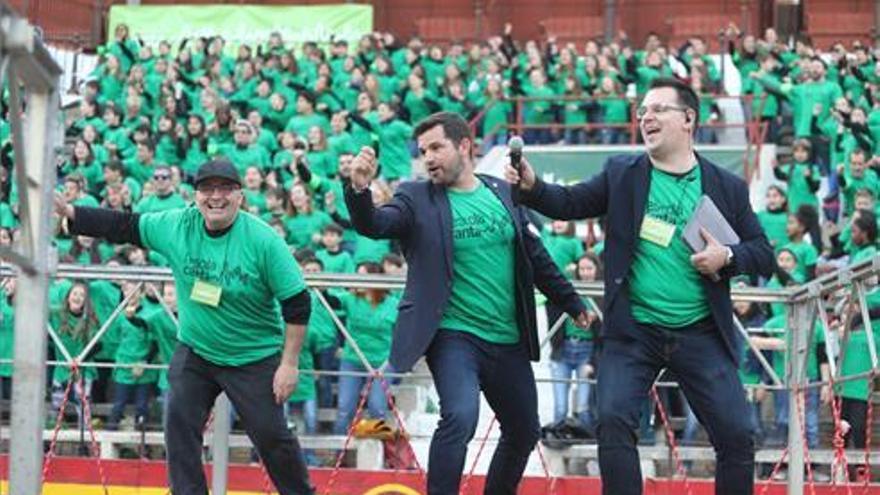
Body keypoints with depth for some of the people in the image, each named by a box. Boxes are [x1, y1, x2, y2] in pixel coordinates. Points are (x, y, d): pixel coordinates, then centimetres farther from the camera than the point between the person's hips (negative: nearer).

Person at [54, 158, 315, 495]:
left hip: (255, 358, -4)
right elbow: (123, 226, 1)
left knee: (271, 436, -1)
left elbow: (297, 303, -15)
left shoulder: (262, 239, -19)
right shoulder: (176, 226, -9)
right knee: (179, 424, -7)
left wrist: (290, 364, -16)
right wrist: (69, 212, -8)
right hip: (195, 352, 4)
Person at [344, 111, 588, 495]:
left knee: (524, 431, 15)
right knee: (460, 417, -27)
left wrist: (573, 304, 19)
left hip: (508, 340, 5)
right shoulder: (417, 198, -3)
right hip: (454, 334, -5)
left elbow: (536, 257, 15)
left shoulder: (503, 193, 6)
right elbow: (374, 225, -20)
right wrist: (360, 190, -40)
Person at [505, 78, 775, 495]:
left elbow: (763, 253, 7)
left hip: (701, 335, 0)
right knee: (613, 421, -16)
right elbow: (570, 203, 2)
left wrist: (727, 258, -13)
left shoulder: (727, 187, 4)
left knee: (736, 434, -4)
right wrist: (531, 186, -17)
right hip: (634, 331, 0)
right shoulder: (622, 173, 5)